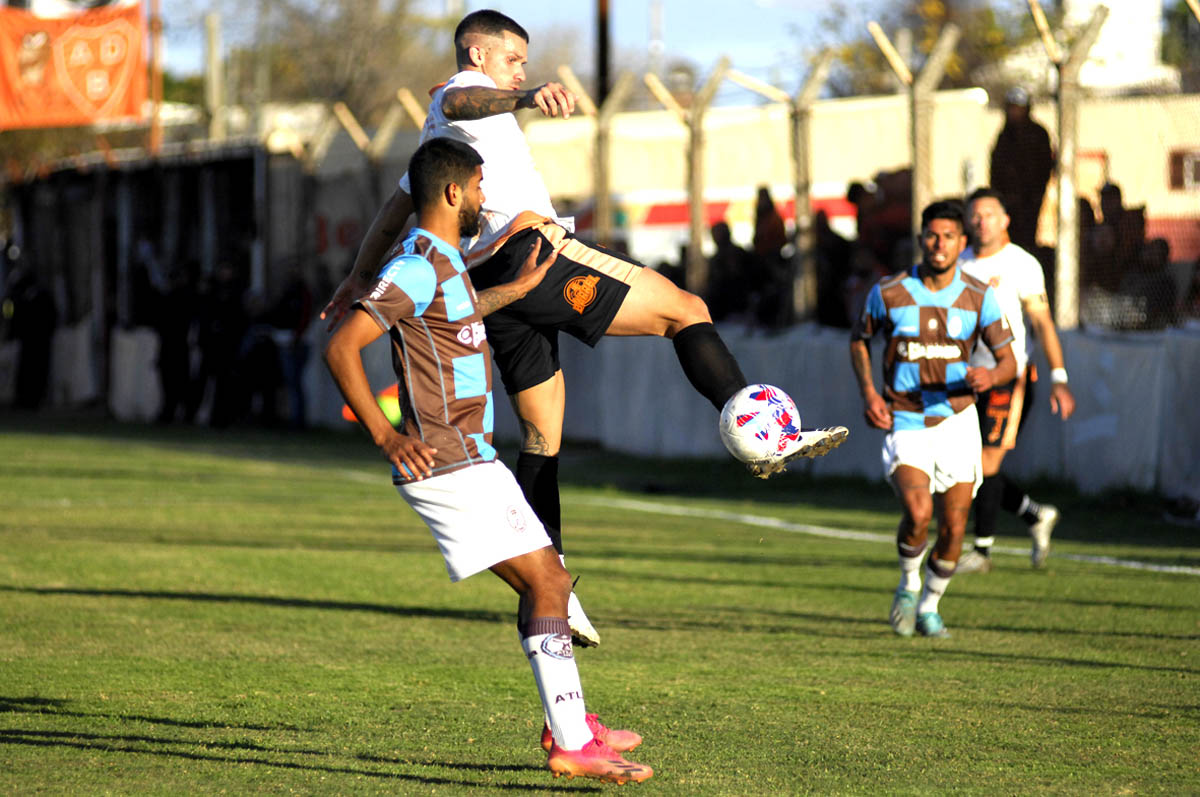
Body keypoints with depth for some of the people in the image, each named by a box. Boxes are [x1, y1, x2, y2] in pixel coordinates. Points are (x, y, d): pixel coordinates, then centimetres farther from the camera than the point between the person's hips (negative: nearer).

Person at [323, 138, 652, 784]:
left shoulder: (442, 261, 17)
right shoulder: (418, 265, -15)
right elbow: (340, 348, -22)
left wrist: (517, 289, 49)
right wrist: (385, 436, -25)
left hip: (470, 459, 10)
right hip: (447, 463, -10)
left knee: (546, 583, 15)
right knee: (544, 582, -12)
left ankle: (572, 725, 24)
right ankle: (571, 746, -13)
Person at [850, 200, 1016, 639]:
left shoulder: (980, 297, -5)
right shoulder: (889, 292, -7)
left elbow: (1009, 361, 1)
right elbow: (858, 339, 11)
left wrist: (989, 377, -23)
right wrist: (868, 393, -4)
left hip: (957, 421, 2)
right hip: (905, 422, -2)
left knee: (953, 528, 0)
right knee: (918, 513, -22)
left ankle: (929, 606, 25)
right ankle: (908, 584, 8)